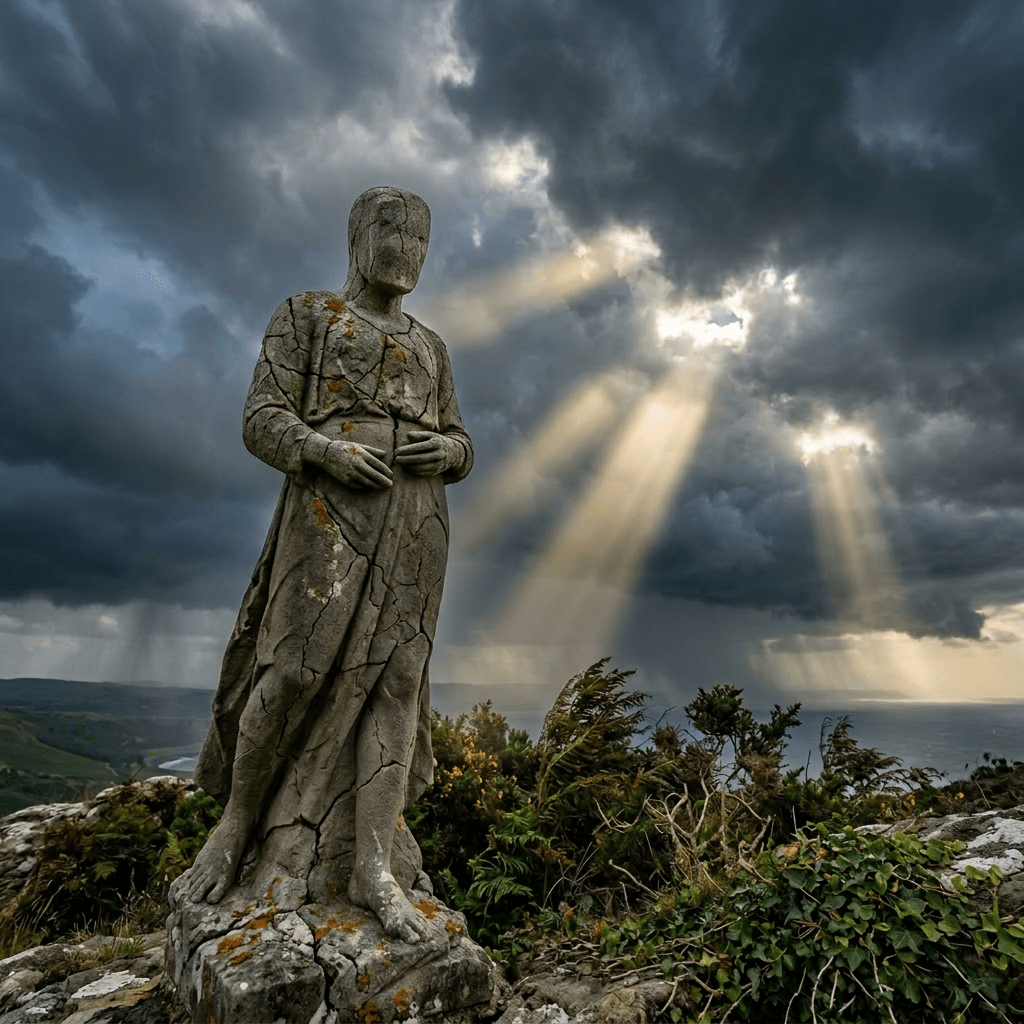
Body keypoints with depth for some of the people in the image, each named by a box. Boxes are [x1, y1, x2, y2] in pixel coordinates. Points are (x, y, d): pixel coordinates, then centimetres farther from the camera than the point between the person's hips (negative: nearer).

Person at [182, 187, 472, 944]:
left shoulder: (430, 349, 24)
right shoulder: (304, 316, 13)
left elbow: (458, 451, 18)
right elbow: (264, 423, 2)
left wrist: (446, 451, -7)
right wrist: (329, 451, -18)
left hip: (414, 523, 4)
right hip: (334, 512, -3)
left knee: (395, 680, -5)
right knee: (294, 675, -6)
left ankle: (372, 864, 0)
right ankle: (240, 821, 20)